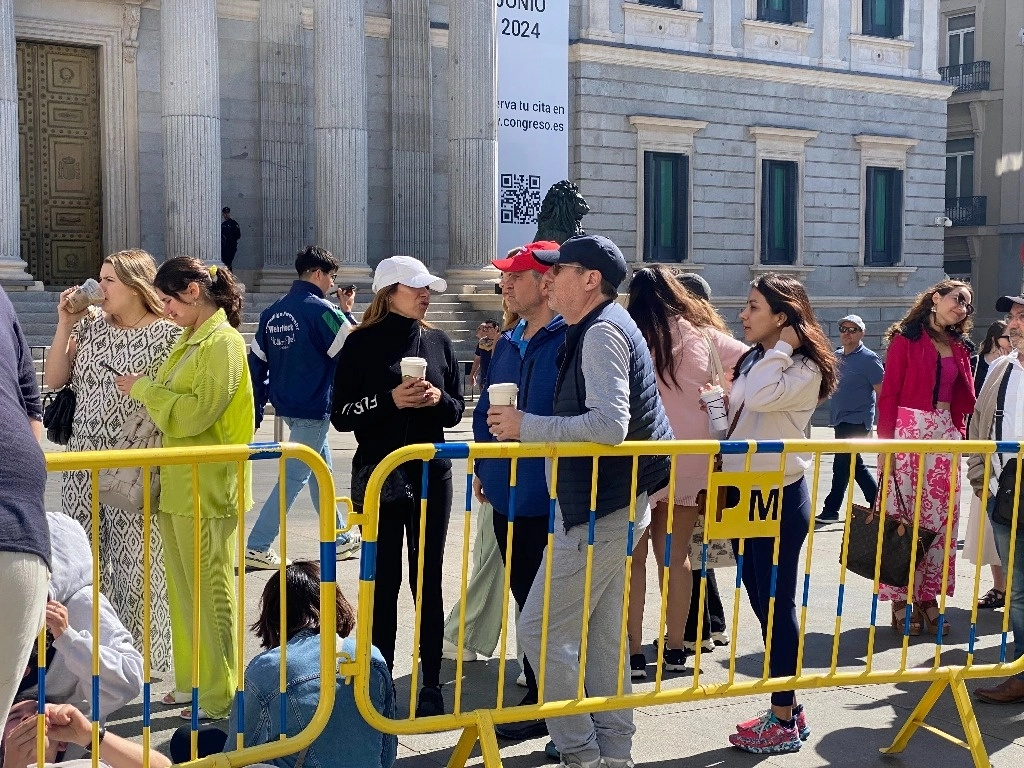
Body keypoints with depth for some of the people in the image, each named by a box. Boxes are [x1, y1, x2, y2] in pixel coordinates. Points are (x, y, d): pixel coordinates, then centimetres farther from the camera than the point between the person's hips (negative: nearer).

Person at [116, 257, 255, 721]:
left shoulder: (223, 342, -12)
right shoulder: (191, 341, 16)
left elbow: (196, 411, -20)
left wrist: (144, 388, -12)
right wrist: (146, 391, 6)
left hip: (206, 489, -9)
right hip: (176, 486, 9)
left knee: (210, 593, -2)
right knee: (183, 590, 14)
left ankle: (217, 696, 7)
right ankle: (190, 683, 24)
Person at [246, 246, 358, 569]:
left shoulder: (272, 312, 8)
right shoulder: (321, 310, -15)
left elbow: (256, 363, 9)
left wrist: (257, 410, 14)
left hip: (286, 406, 8)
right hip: (314, 410, -8)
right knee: (294, 478, -2)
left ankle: (339, 539, 28)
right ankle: (257, 547, 0)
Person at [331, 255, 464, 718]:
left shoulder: (438, 342, 7)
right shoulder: (361, 344, -3)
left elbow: (457, 410, 11)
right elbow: (341, 415, -6)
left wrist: (439, 400, -11)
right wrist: (390, 400, -19)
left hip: (430, 473, 3)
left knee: (428, 578, 5)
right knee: (384, 579, 2)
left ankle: (432, 686, 11)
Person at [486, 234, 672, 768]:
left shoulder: (602, 331, -17)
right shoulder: (597, 329, 15)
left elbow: (609, 424, -29)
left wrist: (525, 427, -23)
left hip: (599, 512, -11)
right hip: (611, 505, 11)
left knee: (542, 629, -6)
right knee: (602, 636, 15)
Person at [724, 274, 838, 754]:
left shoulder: (805, 370, -13)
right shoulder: (752, 359, 12)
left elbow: (758, 397, -30)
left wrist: (782, 347, -19)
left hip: (779, 497, -9)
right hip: (745, 493, 9)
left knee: (777, 605, -2)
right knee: (761, 603, 13)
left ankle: (784, 722, 8)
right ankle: (787, 709, 25)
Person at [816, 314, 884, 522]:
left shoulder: (868, 359, -10)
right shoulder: (836, 356, 11)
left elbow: (881, 391, -12)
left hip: (857, 421, -8)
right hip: (840, 419, 8)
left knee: (842, 465, -7)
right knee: (854, 464, 13)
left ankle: (830, 510, -1)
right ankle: (878, 501, 26)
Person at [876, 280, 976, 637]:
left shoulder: (959, 347, 16)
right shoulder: (906, 339, -1)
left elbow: (963, 399, 18)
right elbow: (889, 393, -5)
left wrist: (961, 434, 6)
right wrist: (886, 444, -12)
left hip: (947, 434, 5)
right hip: (909, 431, -5)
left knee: (940, 517, 3)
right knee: (902, 514, -4)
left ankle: (928, 595, 11)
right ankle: (901, 598, 2)